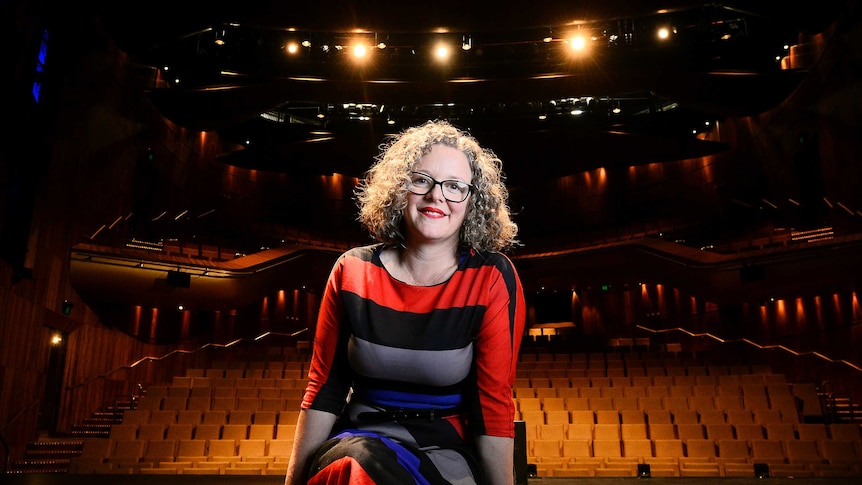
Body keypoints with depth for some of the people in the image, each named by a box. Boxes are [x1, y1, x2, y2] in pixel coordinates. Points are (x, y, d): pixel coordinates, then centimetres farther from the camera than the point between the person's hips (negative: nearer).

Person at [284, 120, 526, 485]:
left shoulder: (492, 278, -9)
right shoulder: (353, 272, -1)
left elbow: (493, 403, -9)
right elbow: (323, 390, 3)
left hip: (448, 448, -2)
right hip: (358, 439, 2)